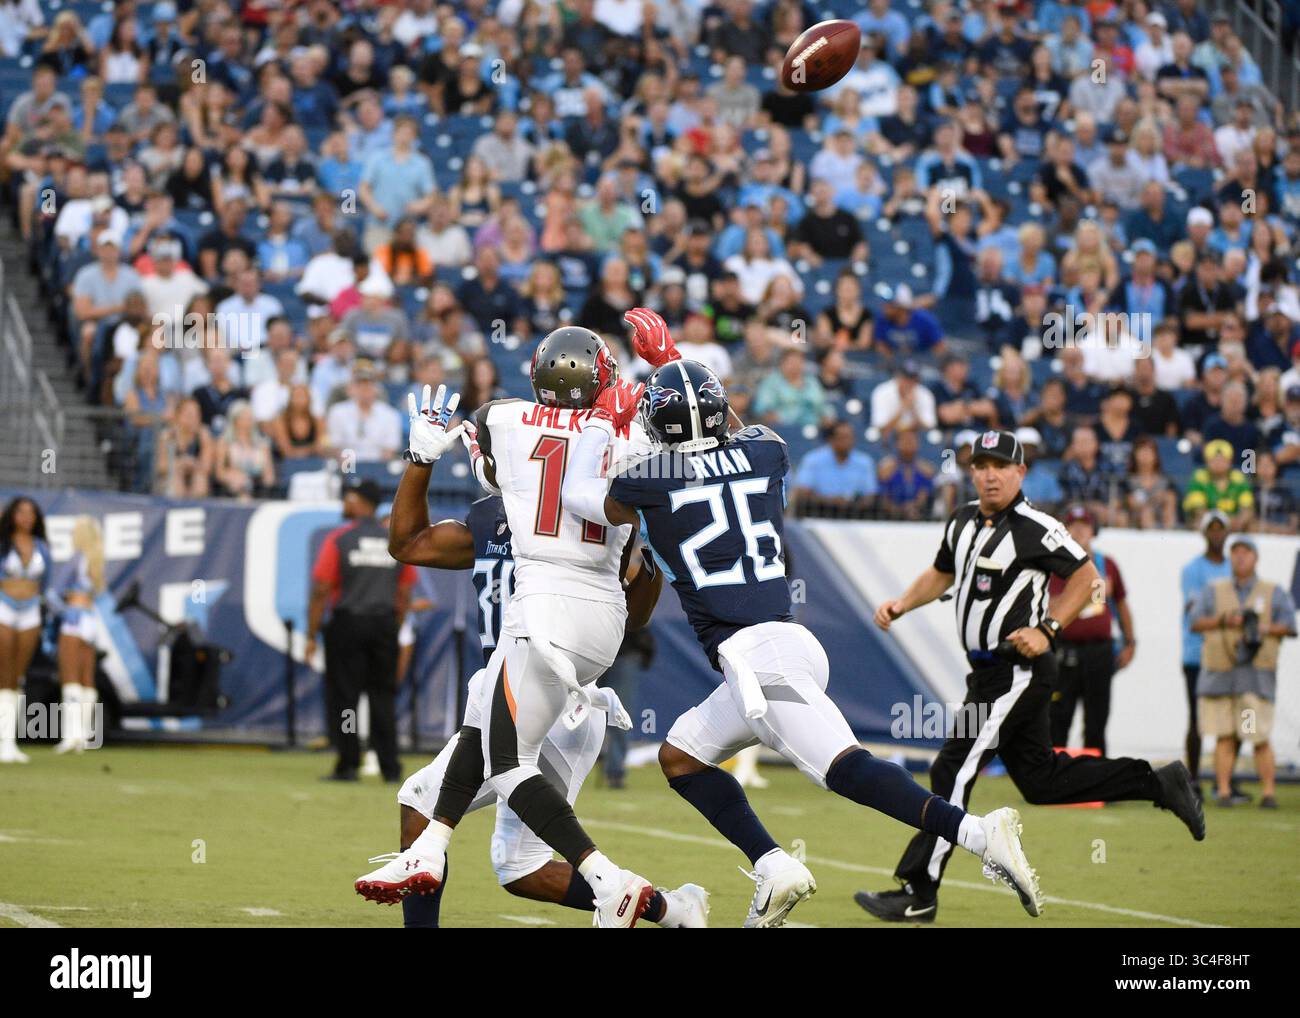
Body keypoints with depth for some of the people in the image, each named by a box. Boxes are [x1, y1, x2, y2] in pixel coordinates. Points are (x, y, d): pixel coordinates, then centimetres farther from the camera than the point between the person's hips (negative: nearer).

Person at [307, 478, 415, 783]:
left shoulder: (338, 539, -6)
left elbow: (321, 591, -8)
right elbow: (405, 595, 8)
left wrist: (312, 636, -4)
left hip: (347, 624, -4)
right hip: (385, 626, 4)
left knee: (343, 696, 3)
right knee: (383, 697, 9)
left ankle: (348, 764, 2)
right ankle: (390, 767, 7)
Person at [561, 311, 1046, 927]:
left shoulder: (654, 479, -2)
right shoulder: (763, 453, 12)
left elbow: (578, 495, 20)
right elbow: (729, 434, 40)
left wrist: (603, 420, 33)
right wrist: (670, 362, 46)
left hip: (753, 653, -7)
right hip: (788, 641, 7)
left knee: (845, 769, -18)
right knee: (681, 756, 18)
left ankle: (975, 832, -31)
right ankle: (773, 868, 3)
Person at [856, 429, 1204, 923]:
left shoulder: (1034, 528, -15)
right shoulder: (962, 522, 10)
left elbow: (1085, 576, -11)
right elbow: (941, 574, 25)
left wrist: (1047, 631, -17)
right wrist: (901, 605, 9)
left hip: (1018, 670, -9)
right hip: (990, 673, 9)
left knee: (953, 772, -11)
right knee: (1041, 780, 15)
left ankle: (917, 893, -8)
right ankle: (1158, 783, 26)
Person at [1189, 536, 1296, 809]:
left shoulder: (1274, 592, 12)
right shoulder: (1213, 590, 16)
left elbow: (1288, 625, 2)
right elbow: (1196, 622, 5)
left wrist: (1263, 628, -14)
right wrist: (1223, 620, -11)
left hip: (1256, 676, -2)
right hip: (1219, 673, 2)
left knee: (1260, 738, -9)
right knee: (1224, 736, -1)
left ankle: (1269, 792, -6)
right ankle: (1223, 791, 3)